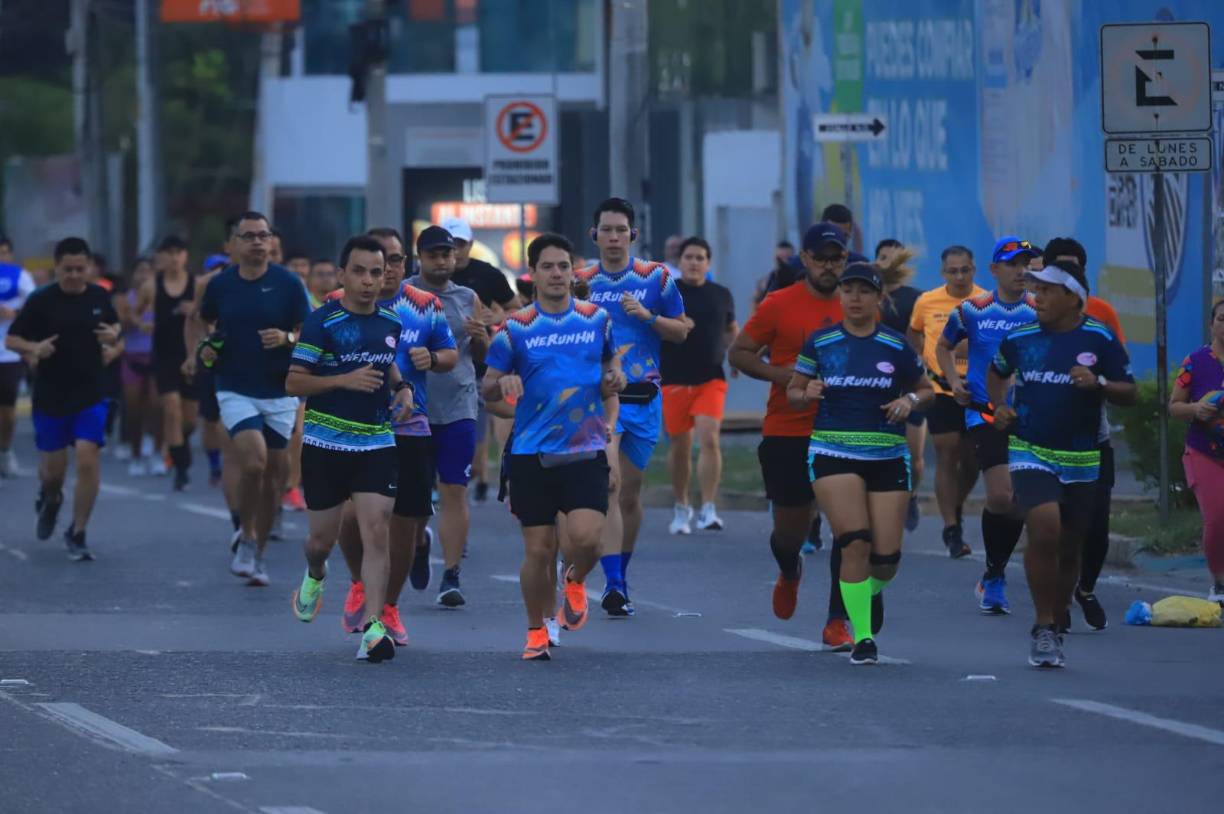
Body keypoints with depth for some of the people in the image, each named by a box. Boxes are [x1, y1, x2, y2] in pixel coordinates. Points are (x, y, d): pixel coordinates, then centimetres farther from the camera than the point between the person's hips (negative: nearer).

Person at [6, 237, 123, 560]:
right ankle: (49, 500, 43)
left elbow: (114, 327, 17)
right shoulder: (41, 300, -7)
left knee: (87, 458, -14)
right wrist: (34, 348, -23)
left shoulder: (99, 297, 1)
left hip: (91, 396, 1)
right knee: (53, 470, 5)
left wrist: (114, 340, -7)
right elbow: (11, 340, -2)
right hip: (50, 397, -1)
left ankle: (77, 534, -1)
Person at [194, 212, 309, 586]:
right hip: (236, 390, -1)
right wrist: (203, 348, 1)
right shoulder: (221, 285, 2)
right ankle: (247, 539, 0)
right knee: (253, 462, -21)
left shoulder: (288, 284, -3)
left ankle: (258, 554, 20)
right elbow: (202, 320, 20)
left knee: (274, 474, 5)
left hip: (280, 392, 1)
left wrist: (287, 338, -21)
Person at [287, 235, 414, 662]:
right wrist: (345, 380, -22)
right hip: (326, 444, -3)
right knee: (323, 537, 9)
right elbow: (293, 383, -10)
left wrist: (402, 388, 3)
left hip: (376, 444, 3)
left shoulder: (391, 322, 6)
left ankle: (373, 628, -13)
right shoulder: (321, 323, -10)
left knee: (376, 532, -11)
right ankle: (314, 576, 46)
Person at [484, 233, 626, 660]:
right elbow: (487, 387, 5)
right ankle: (536, 632, 21)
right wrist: (503, 383, -19)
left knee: (585, 536, -17)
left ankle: (575, 580, 18)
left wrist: (614, 377, -2)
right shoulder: (516, 328, 0)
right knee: (538, 549, 1)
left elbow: (610, 358, 22)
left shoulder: (596, 319, 5)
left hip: (585, 450, 1)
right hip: (531, 453, 0)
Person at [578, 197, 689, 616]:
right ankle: (613, 585, -24)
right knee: (608, 484, -18)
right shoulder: (581, 283, 3)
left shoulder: (656, 278, 4)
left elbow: (681, 331, 6)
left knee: (630, 492, 11)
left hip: (643, 397, 2)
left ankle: (620, 577, 30)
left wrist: (648, 316, -10)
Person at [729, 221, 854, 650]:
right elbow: (738, 353, 2)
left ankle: (837, 622, -1)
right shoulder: (779, 305, -2)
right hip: (787, 434, -1)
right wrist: (780, 374, -14)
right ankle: (789, 572, 44)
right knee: (790, 530, 7)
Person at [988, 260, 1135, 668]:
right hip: (1030, 451, -1)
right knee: (1044, 530, -21)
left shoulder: (1099, 339, -5)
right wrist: (999, 405, 4)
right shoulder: (1021, 337, 1)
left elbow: (1129, 393, -3)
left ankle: (1054, 629, 27)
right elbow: (997, 372, 21)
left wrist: (1098, 383, -21)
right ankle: (1044, 627, -11)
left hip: (1080, 461, 1)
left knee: (1069, 549, 9)